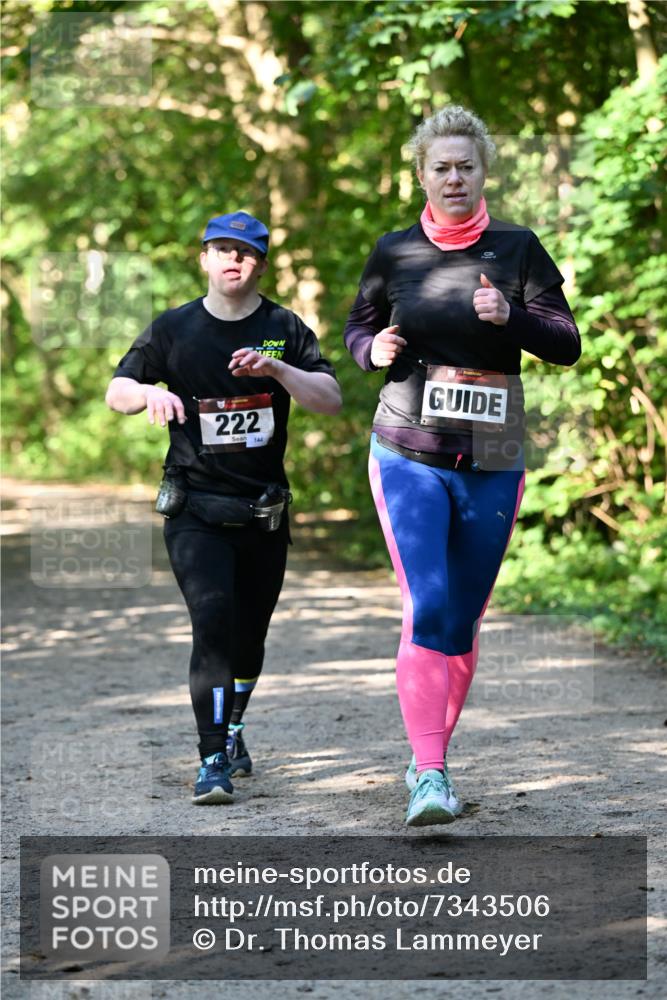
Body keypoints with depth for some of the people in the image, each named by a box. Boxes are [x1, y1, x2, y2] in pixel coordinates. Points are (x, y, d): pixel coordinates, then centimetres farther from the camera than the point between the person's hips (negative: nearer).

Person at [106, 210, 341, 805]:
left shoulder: (285, 330, 2)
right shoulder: (174, 329, 2)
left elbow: (331, 400, -7)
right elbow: (117, 392, 4)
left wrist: (276, 368, -23)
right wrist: (151, 392, -19)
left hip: (264, 511, 2)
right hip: (194, 507, -2)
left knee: (250, 633, 13)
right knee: (213, 619, -18)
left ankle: (232, 731, 40)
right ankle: (213, 761, -18)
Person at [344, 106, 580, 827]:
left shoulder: (517, 249, 2)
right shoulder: (394, 252, 3)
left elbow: (567, 344, -1)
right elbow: (357, 328, 17)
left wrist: (512, 317, -20)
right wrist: (375, 349, -7)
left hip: (492, 464, 1)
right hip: (409, 457, -1)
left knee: (462, 622, 9)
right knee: (426, 610, -16)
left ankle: (429, 757, 27)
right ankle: (429, 776, -19)